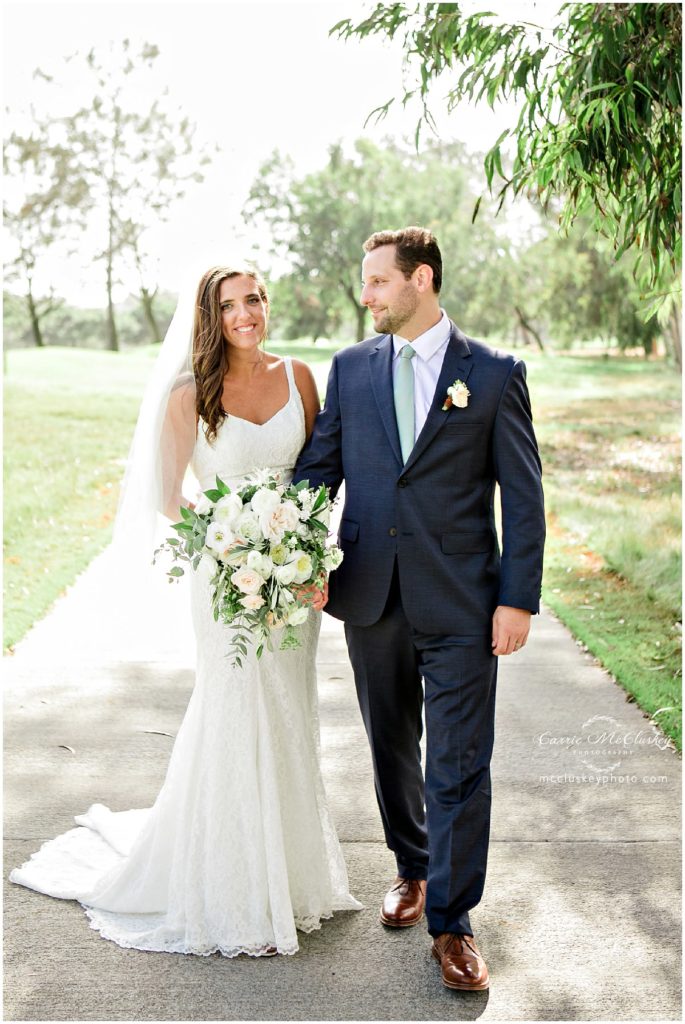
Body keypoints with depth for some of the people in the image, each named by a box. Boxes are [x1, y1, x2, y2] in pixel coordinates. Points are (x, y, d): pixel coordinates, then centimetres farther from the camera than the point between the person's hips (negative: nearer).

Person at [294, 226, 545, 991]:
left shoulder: (495, 374, -2)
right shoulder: (350, 369, 7)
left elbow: (522, 496, -2)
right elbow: (317, 468, 7)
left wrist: (517, 599, -8)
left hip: (460, 604, -3)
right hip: (371, 596, 4)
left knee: (459, 768, 0)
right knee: (391, 748, 17)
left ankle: (452, 921, 14)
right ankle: (413, 870, 39)